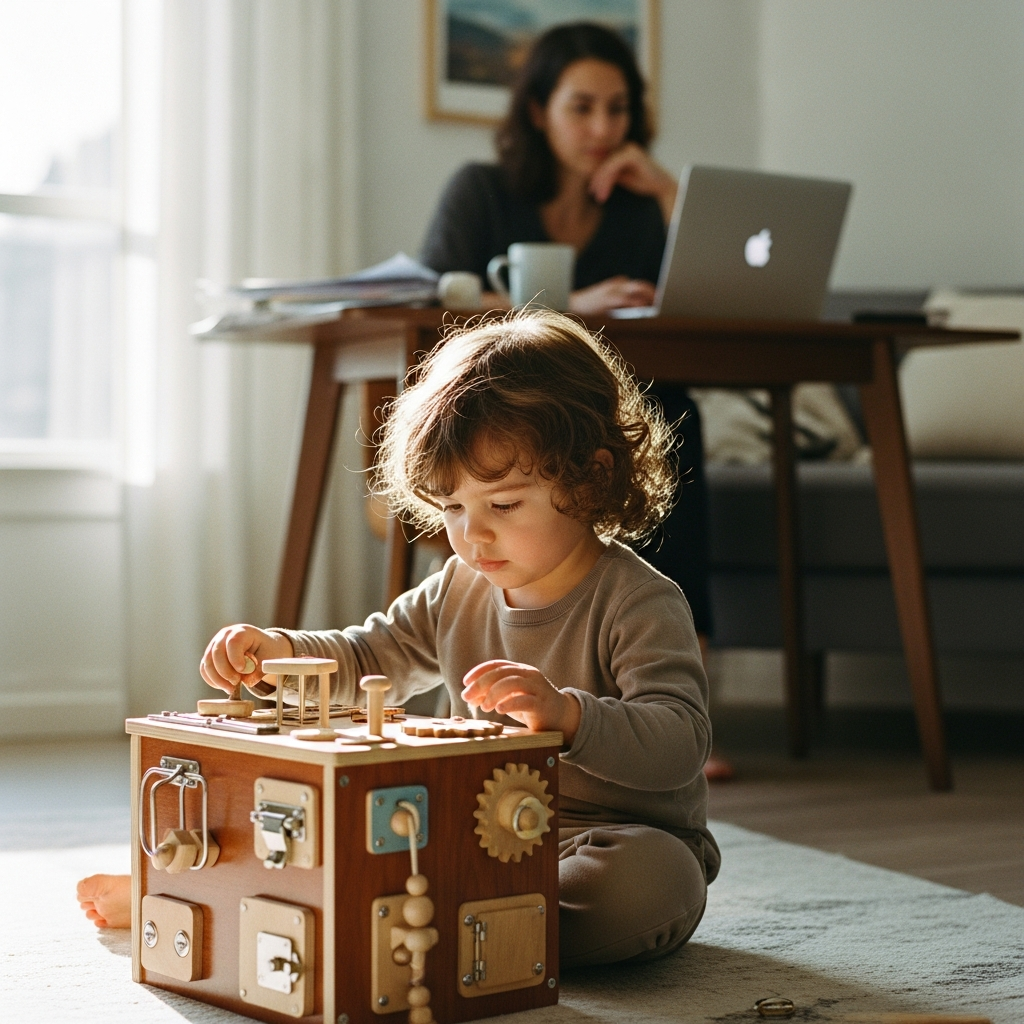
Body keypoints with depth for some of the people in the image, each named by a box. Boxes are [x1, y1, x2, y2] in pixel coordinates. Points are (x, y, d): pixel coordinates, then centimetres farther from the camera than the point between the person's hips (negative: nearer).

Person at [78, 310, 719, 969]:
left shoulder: (641, 605, -17)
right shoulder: (460, 590, 6)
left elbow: (681, 741, -30)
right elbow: (368, 658, 18)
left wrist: (566, 714, -47)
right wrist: (276, 652, -3)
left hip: (621, 839, -6)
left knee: (653, 875, -39)